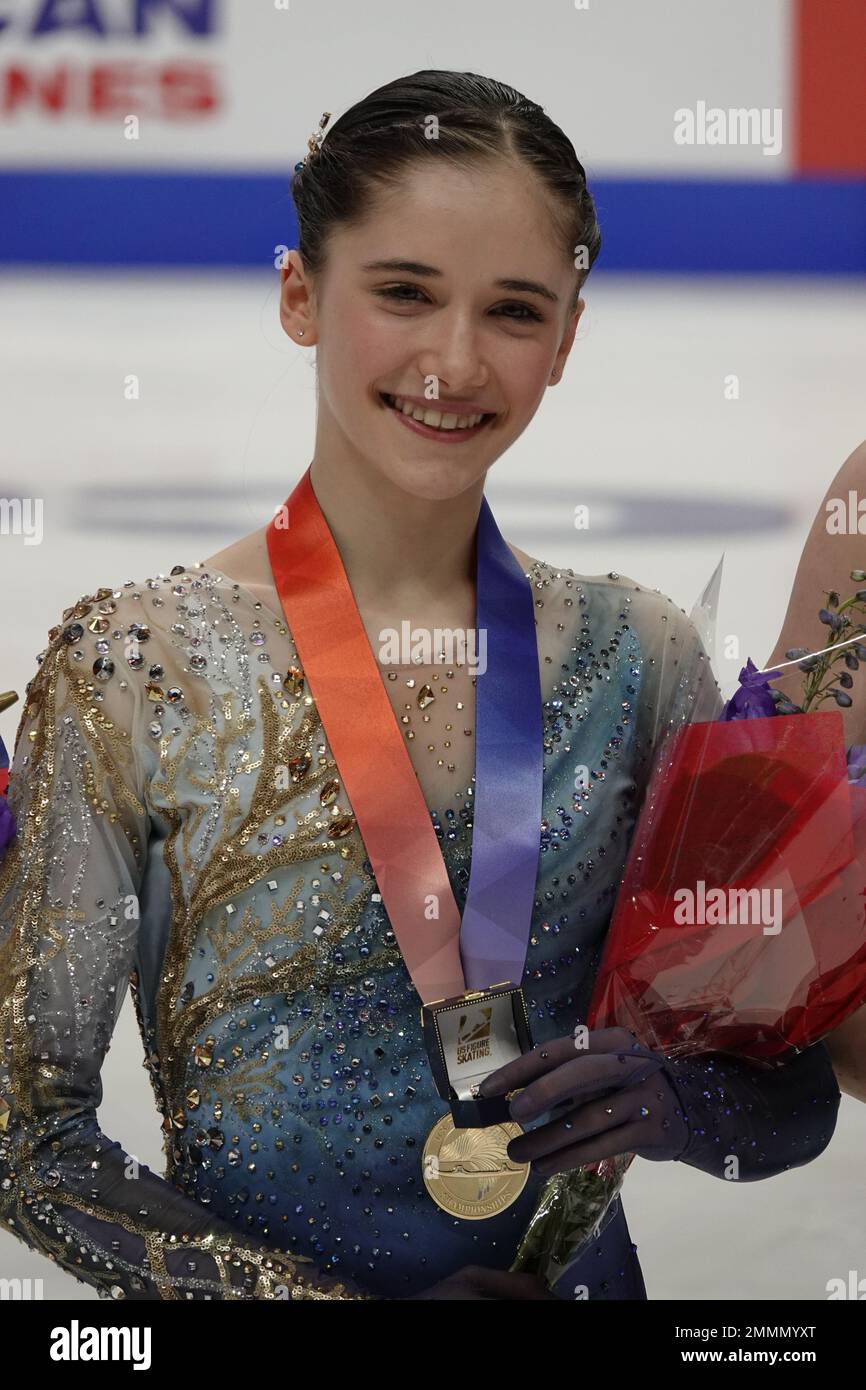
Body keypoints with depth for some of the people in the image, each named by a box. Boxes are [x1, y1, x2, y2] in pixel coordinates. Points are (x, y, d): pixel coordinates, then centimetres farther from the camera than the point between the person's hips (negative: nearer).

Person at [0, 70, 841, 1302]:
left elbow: (797, 1097, 0)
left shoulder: (635, 657, -6)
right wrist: (324, 1302, -23)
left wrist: (671, 1103, -21)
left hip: (567, 1279, 3)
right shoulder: (134, 668, -14)